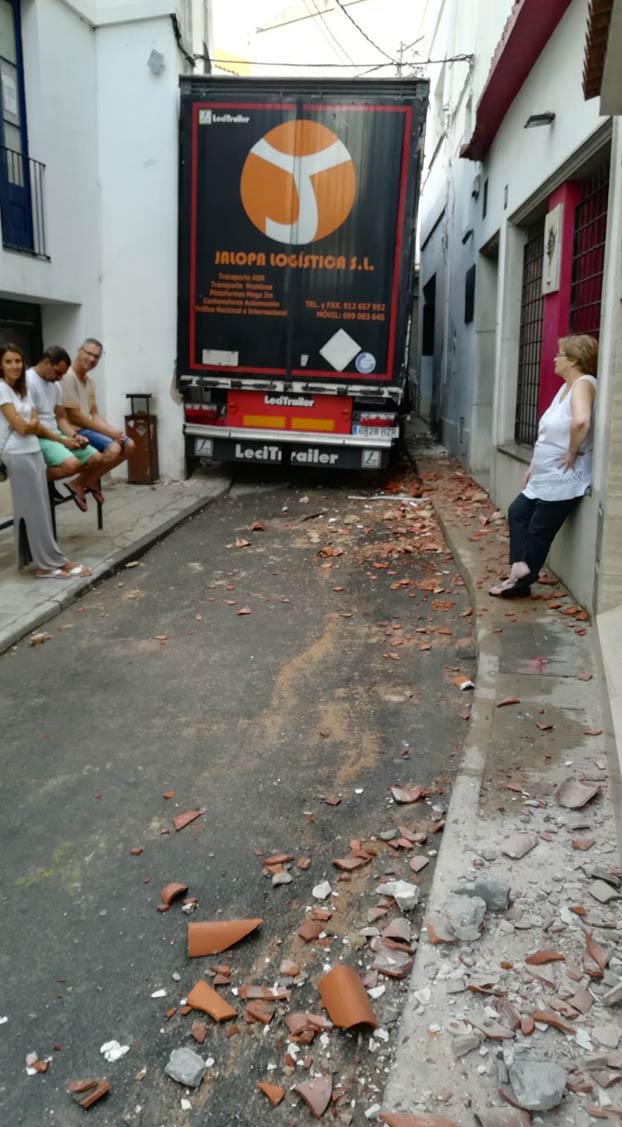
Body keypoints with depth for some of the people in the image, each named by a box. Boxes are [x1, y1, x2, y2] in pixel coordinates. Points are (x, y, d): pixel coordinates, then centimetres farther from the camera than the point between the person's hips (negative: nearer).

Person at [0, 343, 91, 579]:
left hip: (34, 452, 8)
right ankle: (53, 562, 2)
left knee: (38, 508, 7)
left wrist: (28, 422, -9)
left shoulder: (22, 389, 15)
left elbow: (35, 424, 9)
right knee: (34, 510, -3)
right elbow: (21, 427, -14)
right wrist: (30, 421, 5)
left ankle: (43, 562, 11)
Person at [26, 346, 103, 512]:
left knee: (96, 458, -1)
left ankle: (77, 485, 23)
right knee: (71, 464, -32)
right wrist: (62, 441, -16)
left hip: (56, 434, 9)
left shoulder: (55, 384, 11)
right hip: (37, 438, -9)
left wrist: (74, 435, -4)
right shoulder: (28, 381, -17)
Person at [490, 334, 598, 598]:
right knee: (517, 512, 11)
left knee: (539, 530, 0)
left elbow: (581, 421, -39)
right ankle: (520, 567, 5)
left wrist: (572, 452, -25)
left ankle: (523, 577, 13)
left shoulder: (583, 384, -18)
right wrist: (533, 466, 16)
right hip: (545, 476, 10)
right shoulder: (566, 386, 13)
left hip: (563, 480, -10)